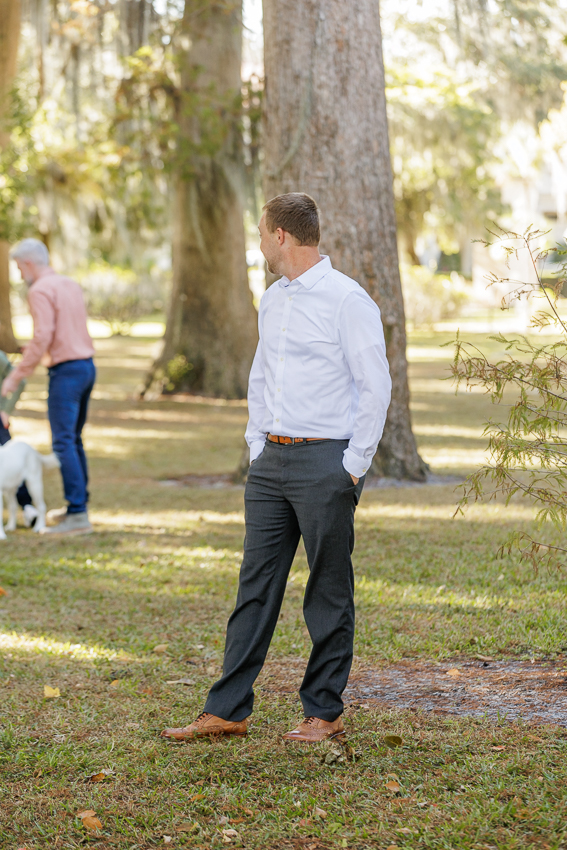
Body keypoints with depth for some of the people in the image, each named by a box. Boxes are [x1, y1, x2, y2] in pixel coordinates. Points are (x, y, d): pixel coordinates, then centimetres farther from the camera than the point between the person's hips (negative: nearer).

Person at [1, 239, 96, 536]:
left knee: (64, 443, -9)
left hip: (66, 371, -9)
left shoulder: (40, 291, -12)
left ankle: (78, 516, -14)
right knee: (73, 439, 19)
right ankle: (77, 504, 26)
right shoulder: (71, 285, 15)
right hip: (86, 365, 9)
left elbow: (42, 338, -20)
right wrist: (33, 350, 27)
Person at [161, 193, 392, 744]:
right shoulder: (271, 301, 15)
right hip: (272, 461, 7)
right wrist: (257, 447, 14)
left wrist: (353, 466, -12)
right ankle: (227, 711, 10)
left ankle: (324, 714, 11)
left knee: (329, 593, 2)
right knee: (256, 586, 7)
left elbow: (375, 387, -11)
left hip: (326, 462, -7)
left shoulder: (347, 299, -10)